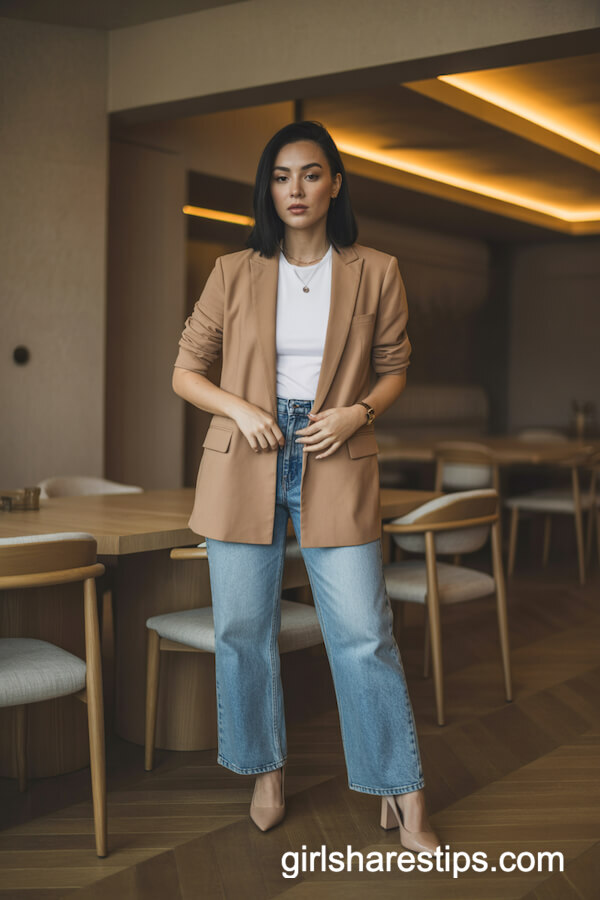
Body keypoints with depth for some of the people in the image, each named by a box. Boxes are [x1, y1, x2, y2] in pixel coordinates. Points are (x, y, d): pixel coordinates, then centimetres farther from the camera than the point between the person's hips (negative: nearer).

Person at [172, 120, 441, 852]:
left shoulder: (375, 274, 2)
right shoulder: (234, 273, 3)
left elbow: (393, 369, 12)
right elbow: (185, 371, 8)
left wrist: (359, 411, -9)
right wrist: (239, 408, -10)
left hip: (336, 467, -1)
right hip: (243, 466, 2)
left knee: (364, 634, -2)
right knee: (242, 628, 9)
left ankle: (403, 795, 13)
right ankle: (267, 771, 30)